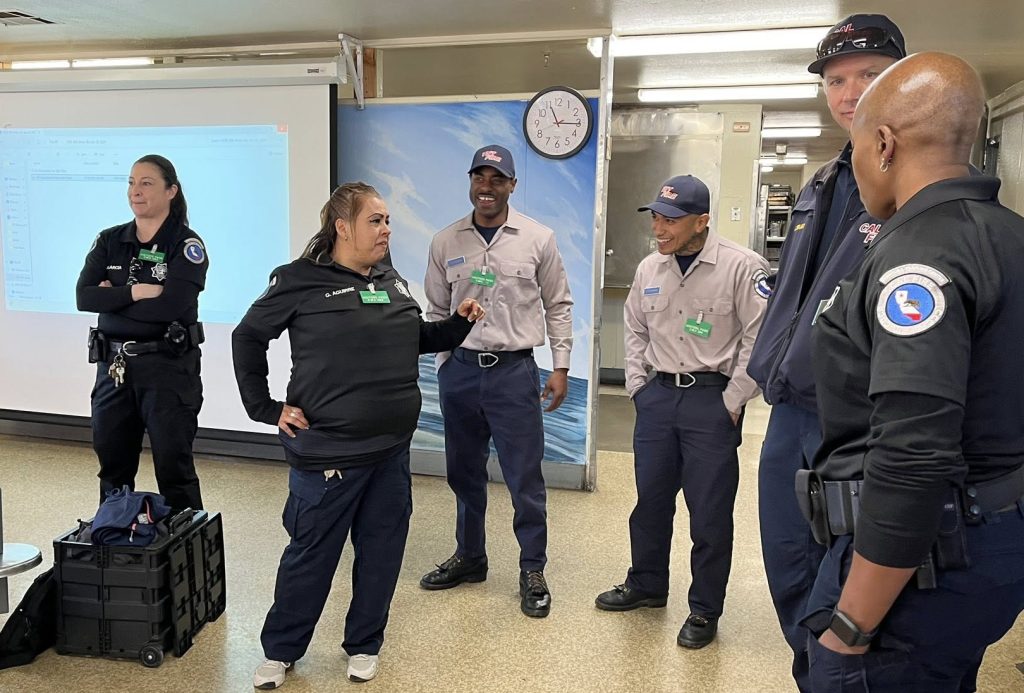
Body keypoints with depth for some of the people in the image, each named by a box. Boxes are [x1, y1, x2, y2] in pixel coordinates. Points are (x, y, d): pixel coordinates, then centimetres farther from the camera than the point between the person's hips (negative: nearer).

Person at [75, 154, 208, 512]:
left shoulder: (187, 245, -7)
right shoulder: (109, 241, 9)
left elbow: (171, 305, -20)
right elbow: (83, 296, -4)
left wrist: (113, 297, -9)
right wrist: (135, 291, -17)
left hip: (168, 367, -5)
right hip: (113, 366, 5)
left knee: (173, 467, 0)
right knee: (112, 467, 15)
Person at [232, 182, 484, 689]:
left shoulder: (393, 282, 8)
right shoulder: (301, 281, -8)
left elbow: (418, 340, 22)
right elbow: (247, 338, 0)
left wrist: (459, 322, 5)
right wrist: (265, 408, -3)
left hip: (392, 448, 6)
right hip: (329, 450, -5)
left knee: (382, 550, 13)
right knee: (312, 553, 7)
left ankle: (364, 645, 33)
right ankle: (280, 650, 30)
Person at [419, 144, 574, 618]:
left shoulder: (538, 239, -2)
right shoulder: (445, 242, 4)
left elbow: (557, 306, 4)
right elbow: (436, 309, 13)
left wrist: (560, 367, 0)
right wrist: (444, 358, 8)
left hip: (514, 371, -3)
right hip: (459, 370, 3)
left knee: (525, 477, 1)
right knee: (464, 472, 15)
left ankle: (533, 570, 18)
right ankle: (469, 557, 34)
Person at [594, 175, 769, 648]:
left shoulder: (741, 266, -12)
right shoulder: (649, 268, 6)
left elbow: (758, 338, -11)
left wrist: (732, 401, -11)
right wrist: (637, 386, 11)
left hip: (712, 400, -5)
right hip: (657, 396, 6)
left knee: (709, 512, 3)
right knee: (650, 499, 16)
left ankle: (705, 611, 22)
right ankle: (646, 585, 36)